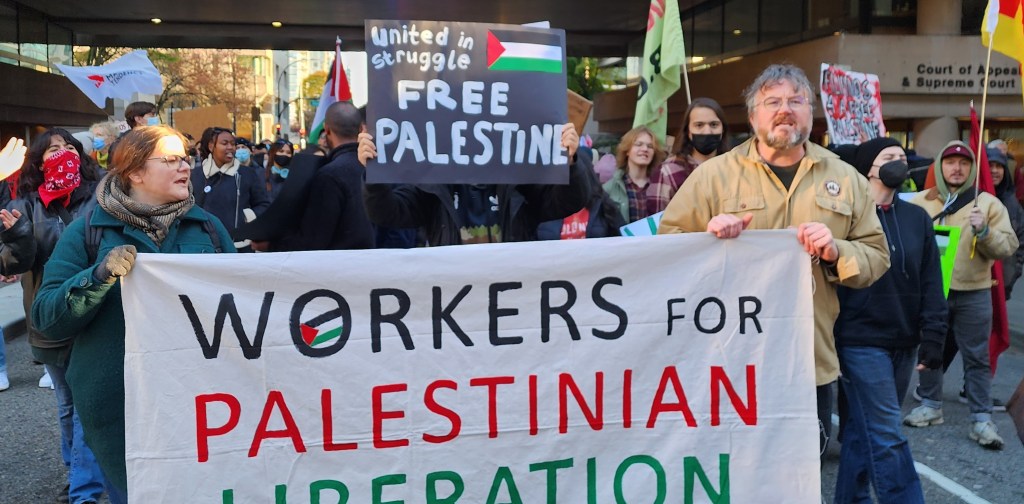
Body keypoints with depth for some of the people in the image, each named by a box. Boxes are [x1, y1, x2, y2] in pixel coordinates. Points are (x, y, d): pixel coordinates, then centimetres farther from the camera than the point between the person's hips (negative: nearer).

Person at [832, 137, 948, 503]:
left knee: (864, 431, 15)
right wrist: (833, 340, -12)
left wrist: (933, 338, 1)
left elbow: (931, 283, 9)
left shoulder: (917, 218, 9)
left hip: (904, 343, 5)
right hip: (861, 341, -5)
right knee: (887, 436, -5)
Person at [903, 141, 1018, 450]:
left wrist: (983, 230, -21)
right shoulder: (920, 201, 4)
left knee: (977, 357, 4)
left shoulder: (988, 203, 0)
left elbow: (1008, 247, -4)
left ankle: (981, 419, 12)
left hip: (973, 294, -2)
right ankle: (930, 406, 29)